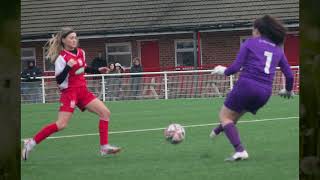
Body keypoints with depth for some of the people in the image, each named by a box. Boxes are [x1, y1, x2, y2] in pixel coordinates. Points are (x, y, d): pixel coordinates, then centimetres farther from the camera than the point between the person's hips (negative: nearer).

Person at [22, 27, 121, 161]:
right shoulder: (61, 58, -14)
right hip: (69, 92, -8)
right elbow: (59, 80, -18)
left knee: (105, 112, -1)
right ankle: (31, 143, -7)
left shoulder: (81, 53, 8)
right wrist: (68, 67, -29)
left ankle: (104, 147, 2)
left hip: (83, 91, 8)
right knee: (61, 124, -18)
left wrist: (98, 70, 18)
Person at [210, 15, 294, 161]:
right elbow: (289, 76, 14)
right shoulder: (278, 50, 15)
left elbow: (236, 67, -5)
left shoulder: (250, 43, 4)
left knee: (224, 115, 6)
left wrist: (224, 71, 16)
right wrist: (288, 91, 33)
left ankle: (240, 150, -11)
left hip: (246, 85, -5)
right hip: (265, 92, 5)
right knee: (235, 113, 27)